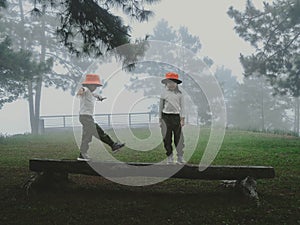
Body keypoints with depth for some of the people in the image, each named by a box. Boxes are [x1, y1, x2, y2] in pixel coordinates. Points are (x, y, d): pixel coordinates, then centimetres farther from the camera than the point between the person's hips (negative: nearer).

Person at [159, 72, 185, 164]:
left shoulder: (179, 93, 5)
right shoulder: (164, 93, 5)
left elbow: (182, 106, 8)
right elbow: (161, 106, 10)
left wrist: (182, 119, 2)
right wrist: (160, 119, 9)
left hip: (176, 117, 0)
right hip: (166, 116, 0)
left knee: (178, 138, -3)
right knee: (167, 138, 4)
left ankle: (180, 157, 4)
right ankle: (169, 157, 15)